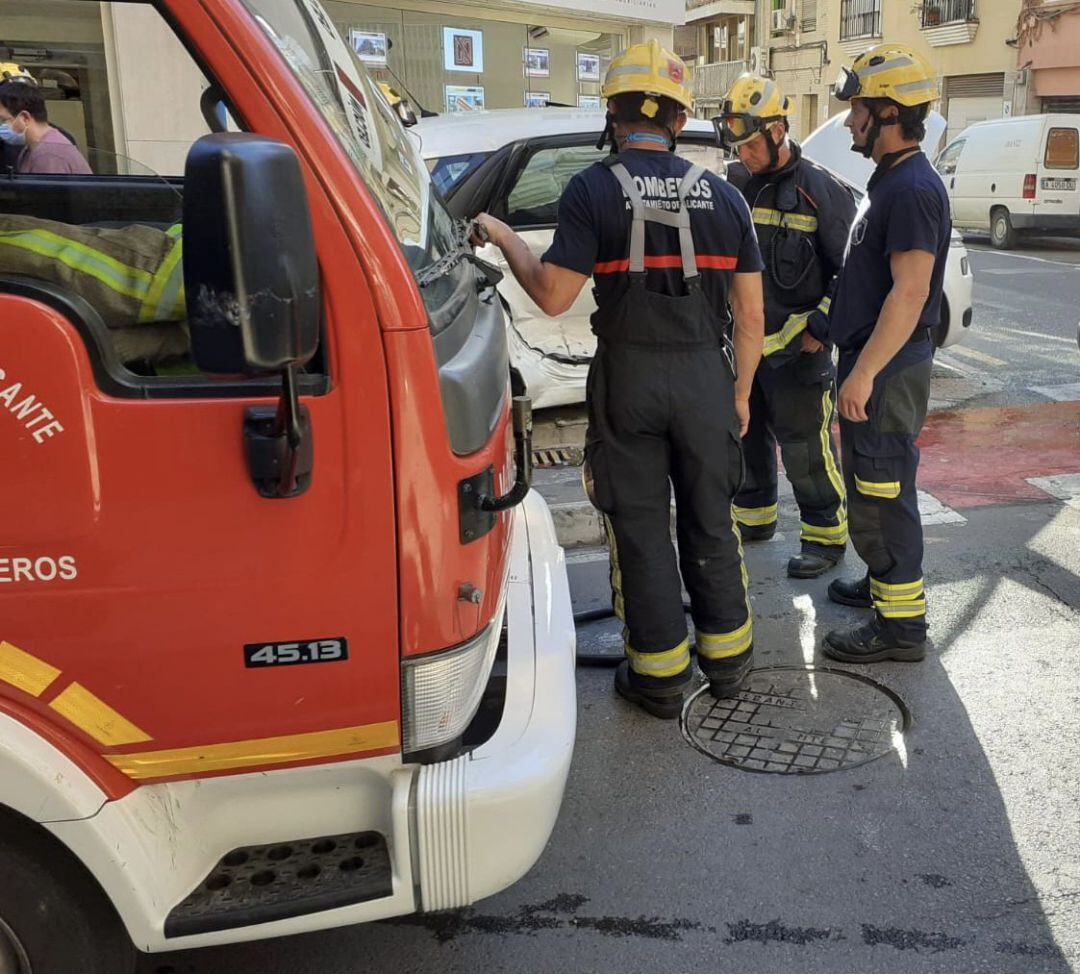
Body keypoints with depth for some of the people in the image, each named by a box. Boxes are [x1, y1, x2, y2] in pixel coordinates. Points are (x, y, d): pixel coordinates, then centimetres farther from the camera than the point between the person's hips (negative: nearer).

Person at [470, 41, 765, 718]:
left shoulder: (593, 190, -7)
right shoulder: (723, 196, 4)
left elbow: (553, 295, -14)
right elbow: (752, 317, 3)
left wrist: (504, 237, 2)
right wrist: (741, 393, 14)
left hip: (627, 378, -3)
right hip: (706, 375, 3)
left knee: (641, 527, 9)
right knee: (710, 520, 16)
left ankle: (660, 675, 17)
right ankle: (727, 658, 28)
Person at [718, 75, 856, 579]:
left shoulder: (821, 191, -9)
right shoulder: (736, 186, 7)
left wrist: (822, 325, -14)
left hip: (796, 346, -6)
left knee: (804, 444, -3)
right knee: (746, 433, 17)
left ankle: (826, 535, 12)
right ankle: (754, 515, 35)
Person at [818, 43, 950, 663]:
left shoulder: (913, 189, -18)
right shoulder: (890, 182, 15)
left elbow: (910, 292, -25)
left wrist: (864, 372, -25)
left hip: (887, 369, -11)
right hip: (872, 361, 11)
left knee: (883, 494, -5)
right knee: (873, 488, 20)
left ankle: (902, 623, 4)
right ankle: (885, 583, 36)